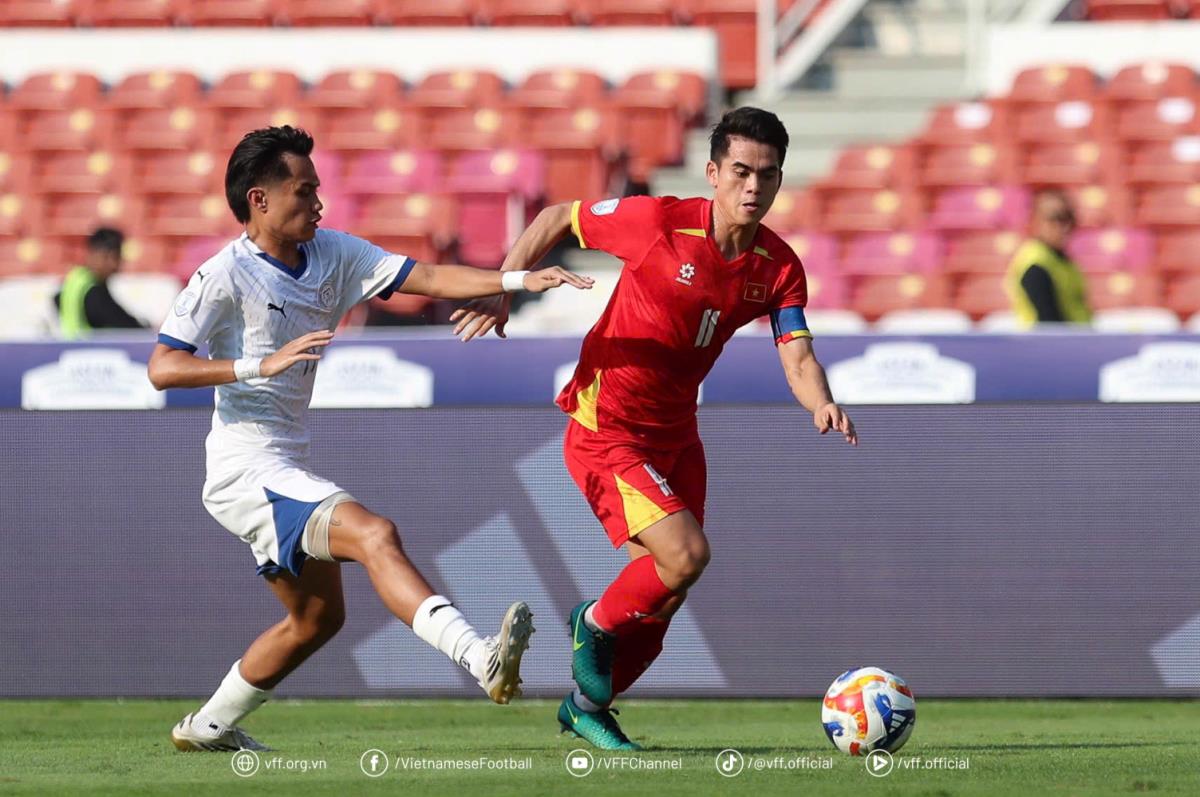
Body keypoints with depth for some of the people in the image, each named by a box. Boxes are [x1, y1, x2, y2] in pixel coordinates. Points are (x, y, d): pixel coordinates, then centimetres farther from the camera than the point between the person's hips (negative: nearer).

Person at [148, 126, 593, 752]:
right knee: (374, 536, -27)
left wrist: (519, 280, -11)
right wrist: (260, 365, -30)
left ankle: (207, 728, 33)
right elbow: (162, 368, -20)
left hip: (286, 470, 10)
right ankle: (482, 661, -43)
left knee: (318, 617, 20)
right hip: (245, 470, -10)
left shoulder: (333, 254, 8)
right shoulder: (225, 276, -12)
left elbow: (425, 277, 1)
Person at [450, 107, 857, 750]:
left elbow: (797, 358, -13)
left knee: (659, 603, 11)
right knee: (686, 553, -22)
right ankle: (595, 625, 7)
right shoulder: (660, 222, -18)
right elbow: (555, 220, -5)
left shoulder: (779, 268, -5)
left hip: (675, 436, 6)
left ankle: (586, 707, 35)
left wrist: (821, 405, -35)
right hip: (605, 430, -6)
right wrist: (502, 292, -13)